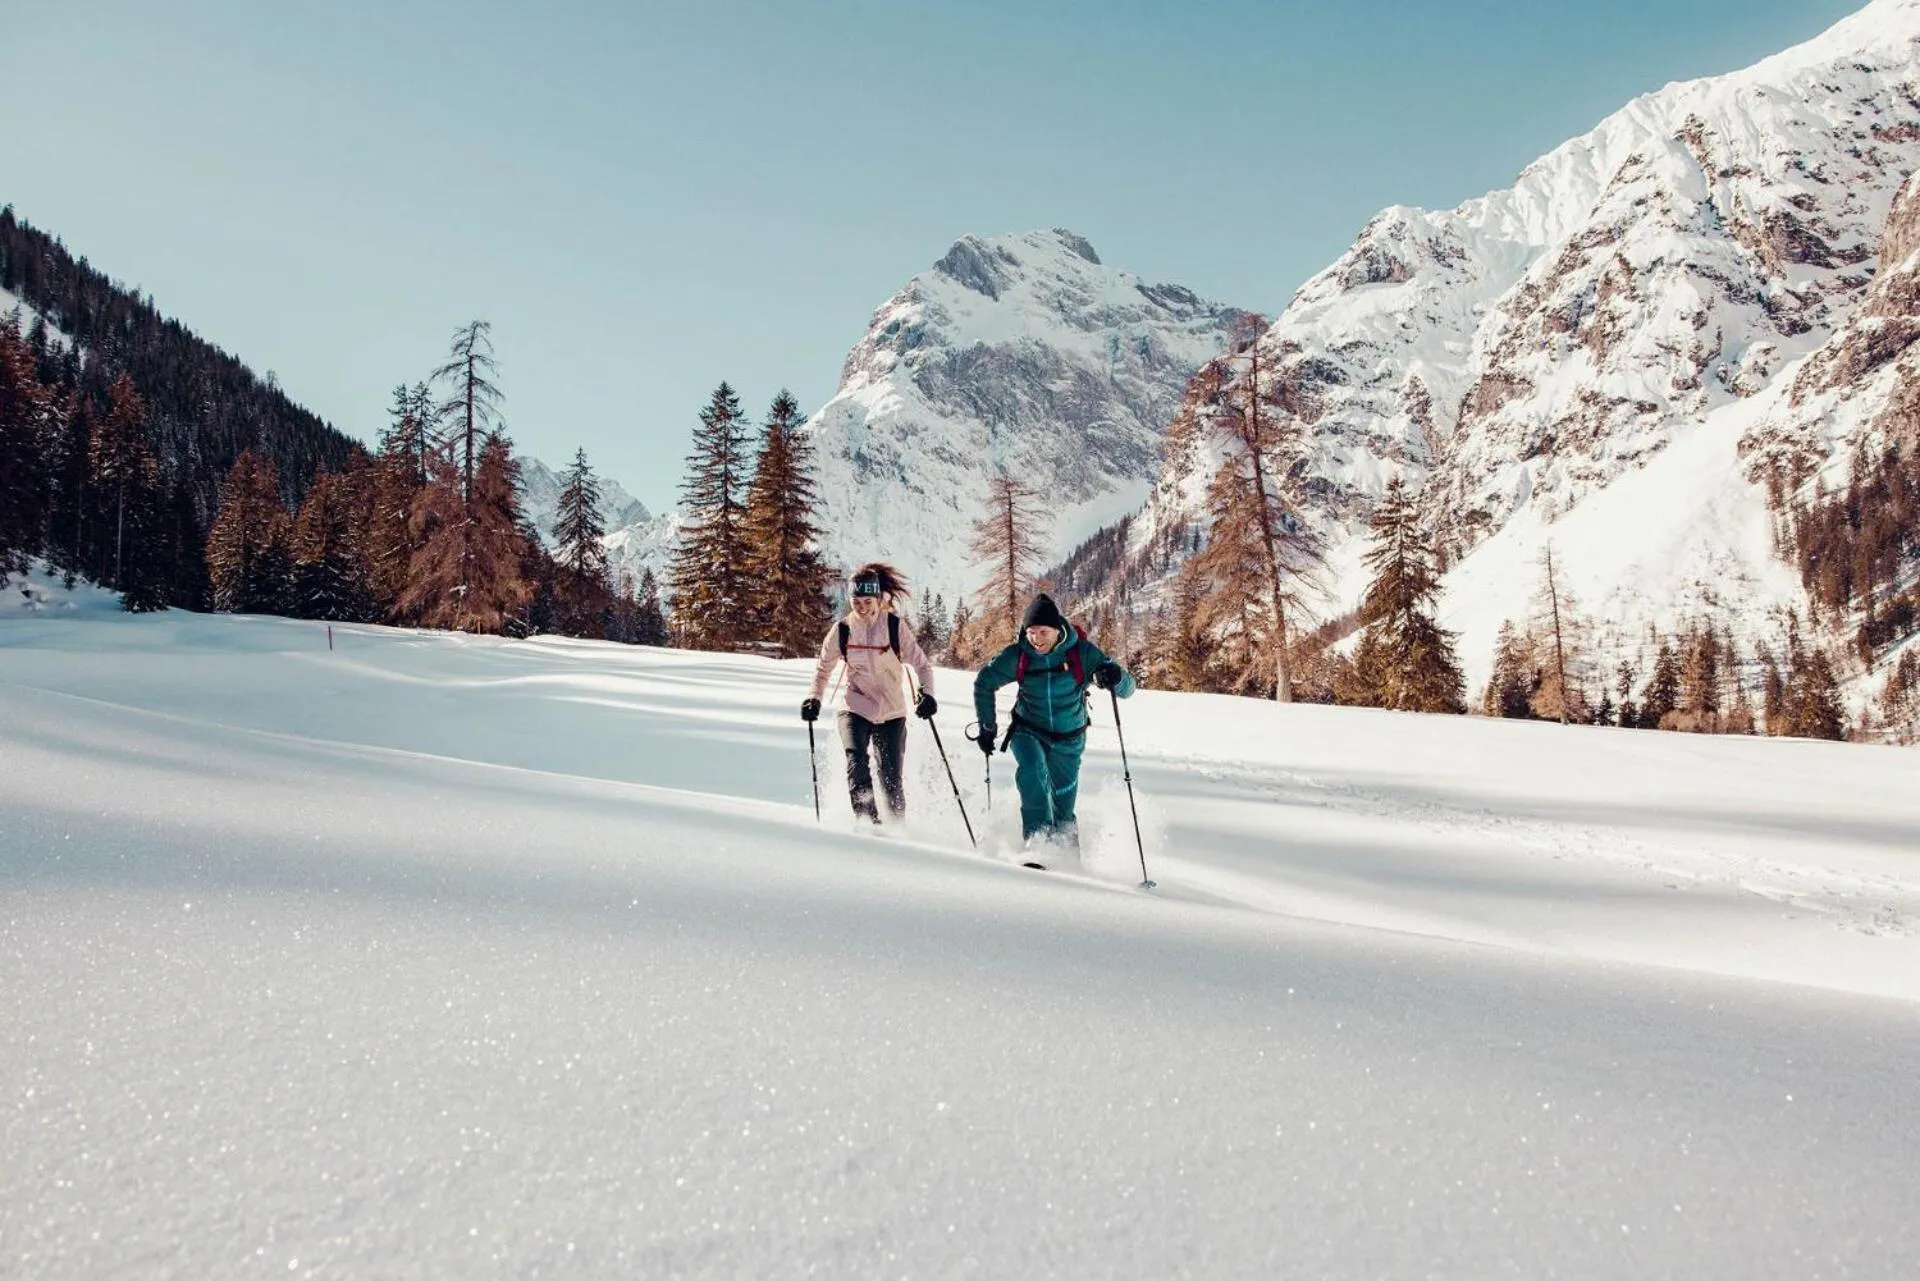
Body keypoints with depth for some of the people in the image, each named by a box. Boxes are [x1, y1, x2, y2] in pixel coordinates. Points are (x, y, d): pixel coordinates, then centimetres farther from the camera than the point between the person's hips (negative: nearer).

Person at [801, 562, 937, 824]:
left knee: (892, 780, 1)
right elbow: (823, 669, 10)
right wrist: (814, 699, -5)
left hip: (891, 713, -1)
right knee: (856, 764, -23)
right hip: (855, 709, 1)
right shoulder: (841, 630, -4)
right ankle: (867, 821, -16)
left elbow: (922, 665, -4)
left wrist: (926, 694, -22)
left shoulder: (895, 628, -10)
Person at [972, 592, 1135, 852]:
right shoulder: (1017, 656, -15)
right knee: (1032, 771, -31)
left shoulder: (1082, 652, -18)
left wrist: (1115, 677, -40)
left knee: (1063, 802, 7)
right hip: (1028, 731, 0)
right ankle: (1038, 838, -27)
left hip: (1068, 739, 0)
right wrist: (986, 728, 0)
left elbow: (1127, 689, -17)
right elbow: (984, 684, 2)